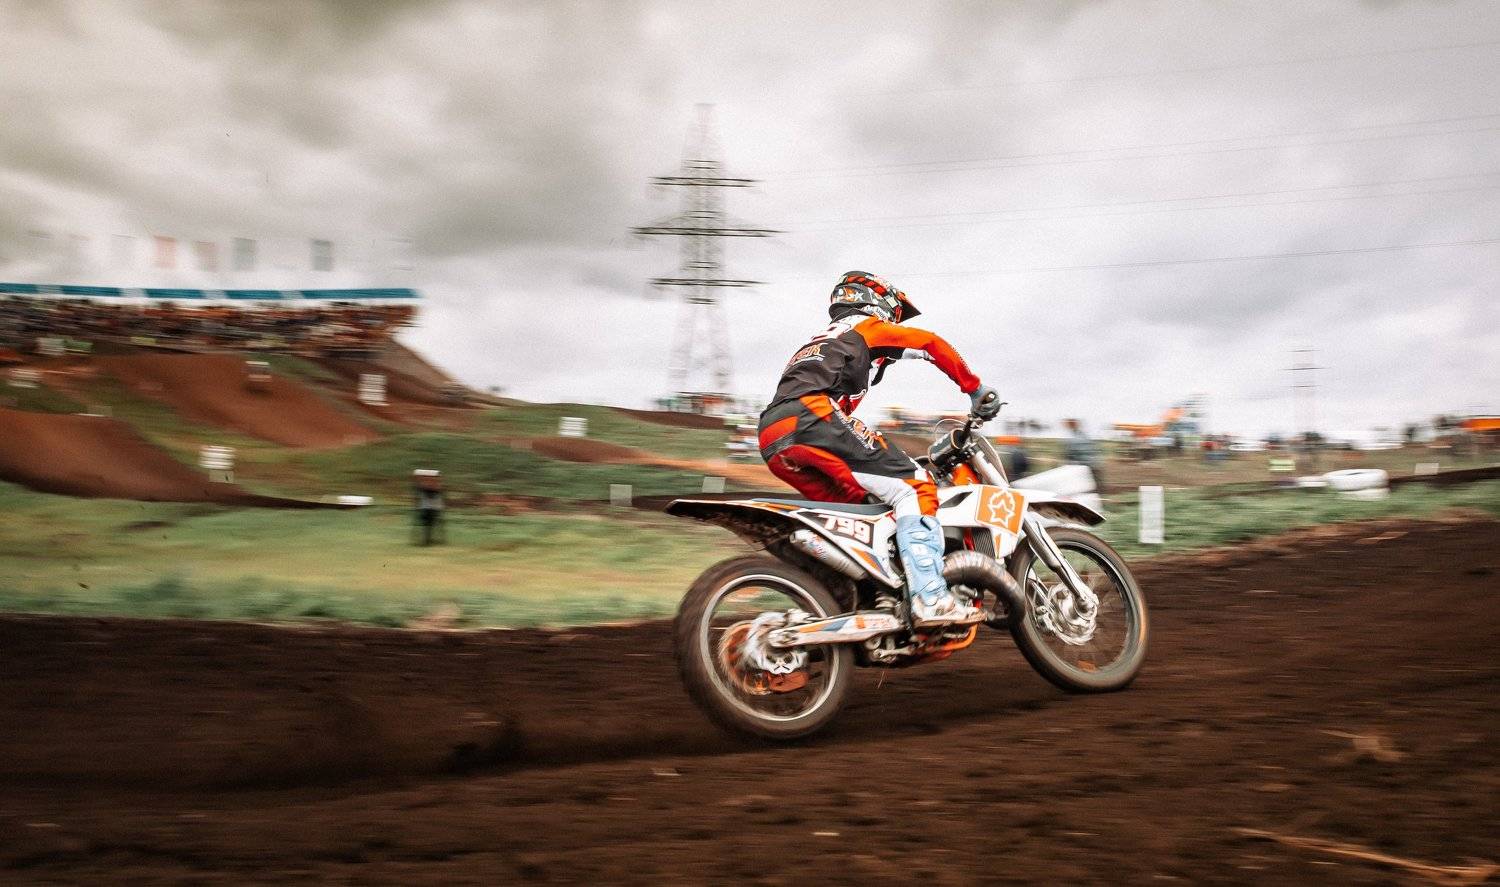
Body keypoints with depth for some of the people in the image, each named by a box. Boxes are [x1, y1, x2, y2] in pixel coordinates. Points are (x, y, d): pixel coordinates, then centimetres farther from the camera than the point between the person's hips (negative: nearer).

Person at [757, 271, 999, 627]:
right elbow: (931, 343, 9)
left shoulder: (819, 341, 42)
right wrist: (976, 389, 18)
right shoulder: (868, 326, 20)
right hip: (810, 417, -8)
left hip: (774, 447, 8)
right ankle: (929, 598, -23)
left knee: (857, 507, 20)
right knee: (913, 487, -8)